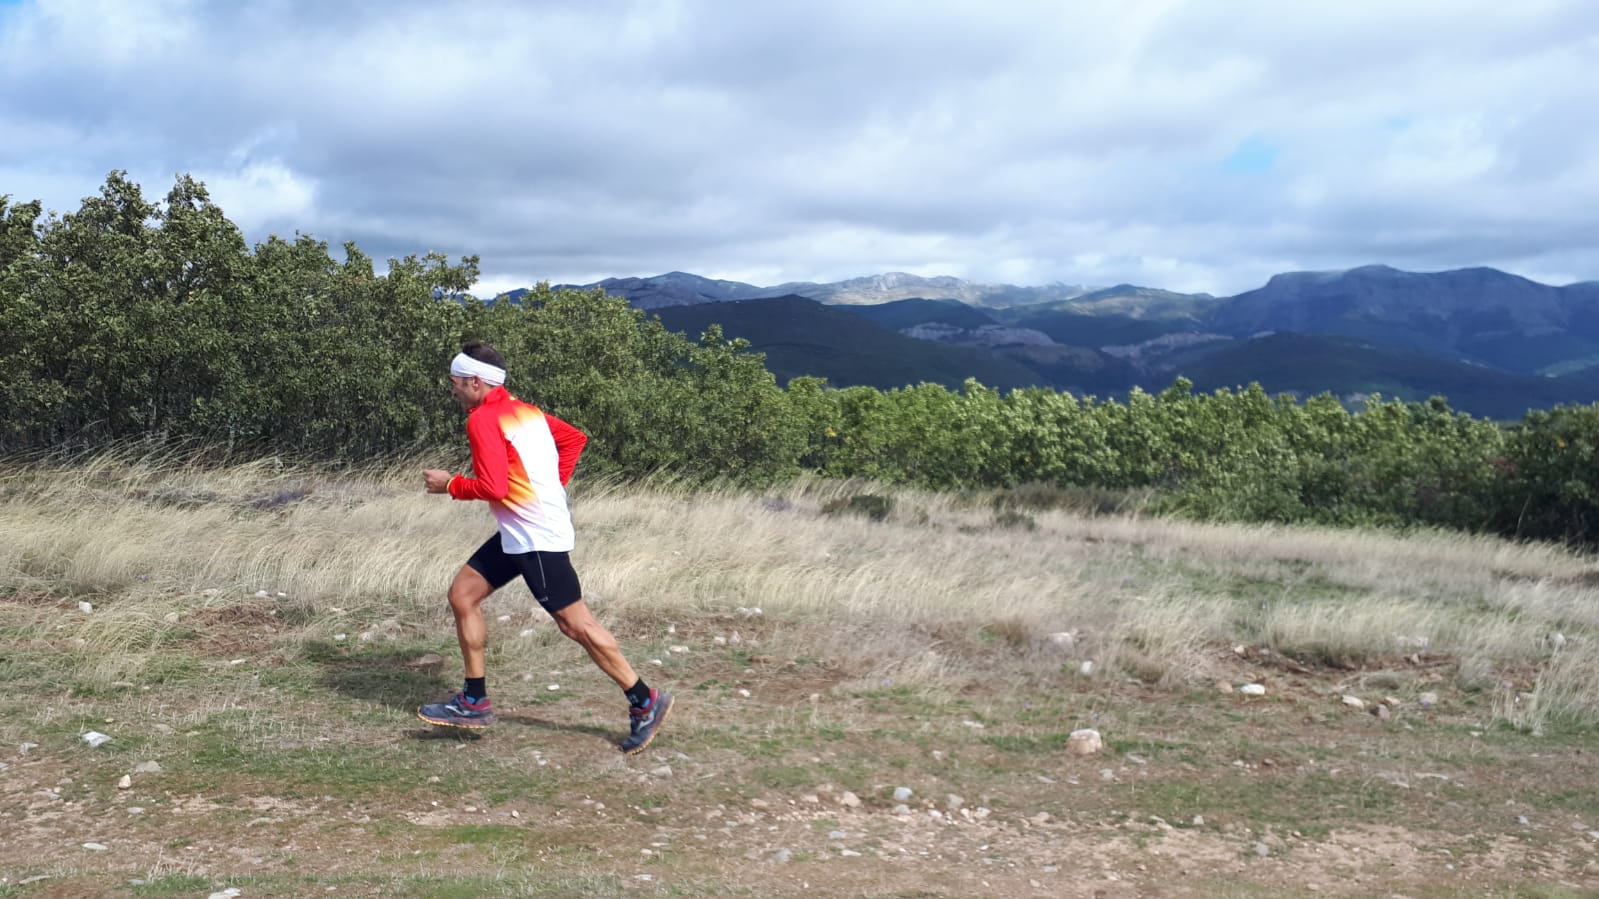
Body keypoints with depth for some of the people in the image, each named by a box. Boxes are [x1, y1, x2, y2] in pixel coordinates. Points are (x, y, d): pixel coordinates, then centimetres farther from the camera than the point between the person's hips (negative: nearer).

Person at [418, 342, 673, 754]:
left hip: (537, 538, -10)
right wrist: (552, 486, 18)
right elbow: (575, 438, 19)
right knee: (462, 594, 11)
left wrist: (449, 484, -7)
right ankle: (474, 702, 17)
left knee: (574, 623, -4)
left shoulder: (482, 420, -15)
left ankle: (645, 702, 4)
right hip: (518, 535, 10)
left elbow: (493, 487, -23)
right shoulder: (523, 410, 12)